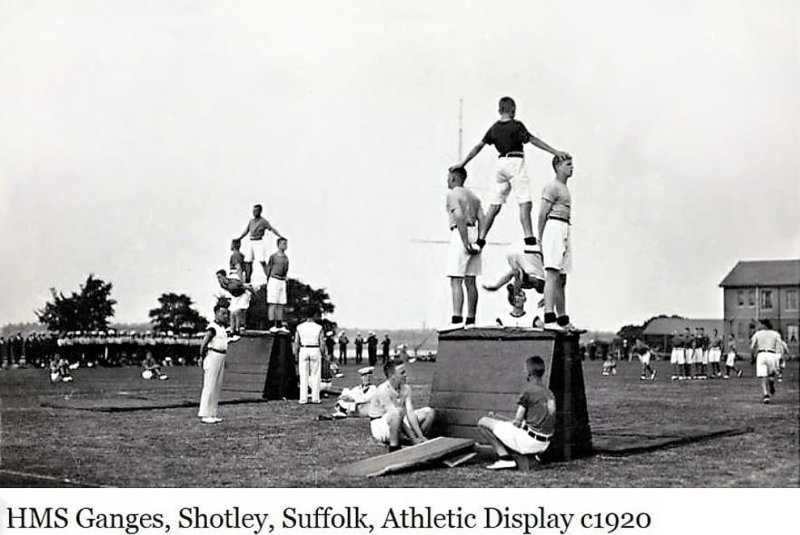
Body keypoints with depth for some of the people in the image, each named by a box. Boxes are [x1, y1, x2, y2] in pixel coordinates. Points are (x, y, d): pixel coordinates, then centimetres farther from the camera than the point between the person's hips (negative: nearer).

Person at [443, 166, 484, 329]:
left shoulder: (453, 194, -4)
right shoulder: (473, 196, 21)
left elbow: (459, 217, -17)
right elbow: (481, 219, 12)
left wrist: (465, 242, -19)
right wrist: (479, 242, 8)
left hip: (460, 234, -8)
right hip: (474, 233, 8)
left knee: (456, 280, -11)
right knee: (470, 281, 9)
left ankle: (457, 319, -20)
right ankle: (471, 320, 9)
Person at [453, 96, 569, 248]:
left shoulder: (494, 128, 10)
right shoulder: (516, 125, -7)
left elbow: (479, 146, 14)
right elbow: (533, 140, -12)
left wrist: (463, 163, 22)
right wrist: (555, 152, -13)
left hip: (501, 162, 6)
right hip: (516, 162, -6)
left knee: (494, 205, 9)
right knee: (525, 203, -10)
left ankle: (480, 239, 8)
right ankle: (529, 239, -22)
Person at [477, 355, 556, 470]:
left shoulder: (528, 391, -12)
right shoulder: (549, 393, 12)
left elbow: (517, 422, -12)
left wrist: (496, 419, 5)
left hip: (530, 441, -8)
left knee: (483, 422, -3)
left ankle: (505, 457, -10)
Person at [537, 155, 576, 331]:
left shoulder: (564, 189, 26)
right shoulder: (552, 187, -5)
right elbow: (542, 214, -10)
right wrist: (541, 240, -10)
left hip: (565, 231, 10)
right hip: (554, 228, -10)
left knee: (562, 278, 11)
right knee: (553, 275, -19)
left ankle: (563, 320, 16)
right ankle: (549, 319, -27)